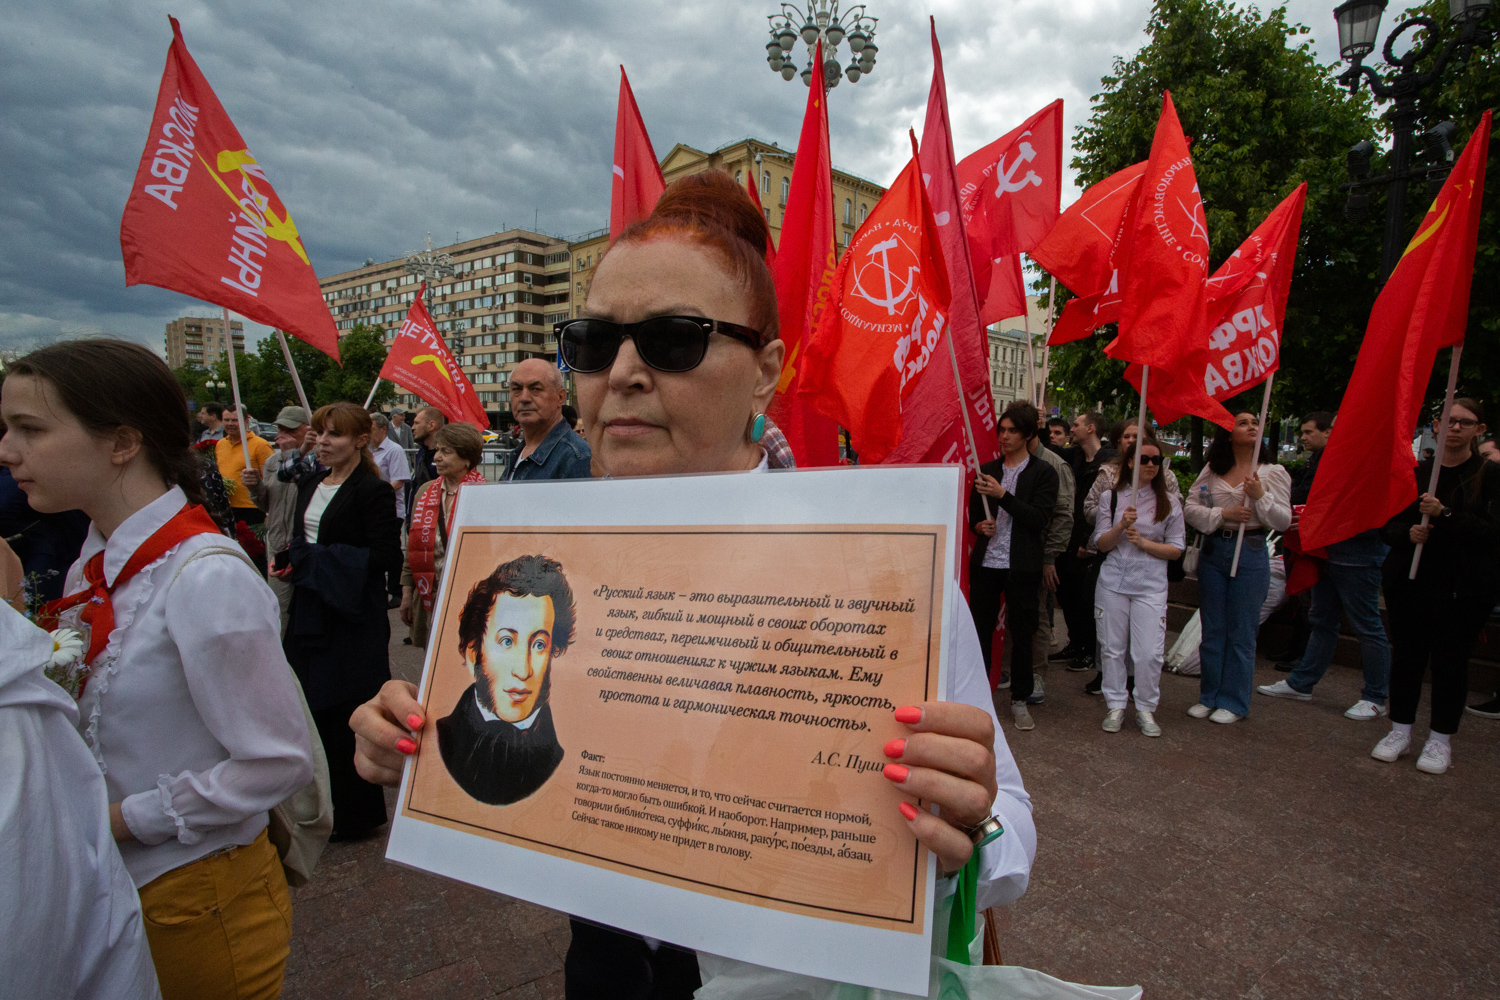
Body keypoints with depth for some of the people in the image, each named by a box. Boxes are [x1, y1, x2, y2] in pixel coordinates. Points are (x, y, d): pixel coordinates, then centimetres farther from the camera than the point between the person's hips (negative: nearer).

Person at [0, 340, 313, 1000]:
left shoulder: (208, 579, -26)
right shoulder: (93, 570, 1)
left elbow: (277, 762, -23)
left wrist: (128, 818, -16)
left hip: (196, 900, -7)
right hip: (108, 882, 7)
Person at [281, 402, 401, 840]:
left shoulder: (372, 491, -12)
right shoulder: (310, 483, 12)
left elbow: (384, 557, -20)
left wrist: (314, 558, -16)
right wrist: (290, 562, 1)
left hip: (352, 615, -8)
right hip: (309, 611, 8)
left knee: (348, 717, 1)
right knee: (313, 709, 14)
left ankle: (354, 815, 17)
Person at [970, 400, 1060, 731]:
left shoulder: (1044, 473, 1)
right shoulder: (987, 471, 12)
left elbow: (1039, 518, -10)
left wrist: (1003, 495, -19)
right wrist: (980, 525, -6)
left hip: (1021, 567, -3)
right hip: (985, 563, 3)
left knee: (1021, 635, 5)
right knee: (980, 630, 6)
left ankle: (1019, 700, 18)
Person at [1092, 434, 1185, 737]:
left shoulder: (1169, 503, 5)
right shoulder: (1112, 498, 6)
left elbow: (1177, 548, 4)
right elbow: (1101, 544, 3)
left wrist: (1145, 543, -12)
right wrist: (1121, 526, -15)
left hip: (1151, 584, -1)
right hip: (1113, 580, 1)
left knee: (1150, 652, -5)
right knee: (1112, 647, 5)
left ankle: (1145, 708, 13)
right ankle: (1116, 705, 18)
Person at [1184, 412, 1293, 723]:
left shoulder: (1273, 473, -1)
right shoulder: (1212, 470, 6)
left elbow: (1283, 522, -6)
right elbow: (1191, 508, 0)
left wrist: (1261, 496, -19)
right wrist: (1223, 514, -14)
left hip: (1250, 554, -3)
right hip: (1213, 551, 3)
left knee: (1241, 633, 3)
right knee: (1211, 630, 10)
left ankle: (1233, 702, 16)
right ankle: (1209, 696, 22)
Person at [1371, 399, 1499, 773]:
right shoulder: (1416, 473, 8)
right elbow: (1389, 524, 9)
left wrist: (1444, 515, -23)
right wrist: (1407, 533, -13)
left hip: (1464, 588, -2)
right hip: (1410, 580, 3)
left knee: (1451, 660, 3)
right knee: (1406, 655, 7)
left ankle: (1441, 739, 16)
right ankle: (1400, 731, 19)